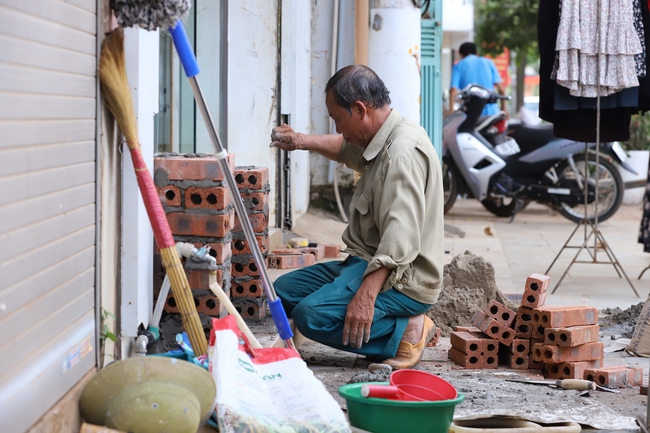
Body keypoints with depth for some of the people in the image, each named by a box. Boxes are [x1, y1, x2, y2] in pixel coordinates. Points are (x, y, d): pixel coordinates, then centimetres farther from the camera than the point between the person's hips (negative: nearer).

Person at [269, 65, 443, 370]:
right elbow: (348, 150, 39)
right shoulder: (380, 141, 12)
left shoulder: (402, 151, -21)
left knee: (312, 315, -29)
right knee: (283, 291, 11)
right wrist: (303, 142, 25)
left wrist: (365, 295, -38)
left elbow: (400, 238, -32)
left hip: (403, 279, -11)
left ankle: (405, 332, -10)